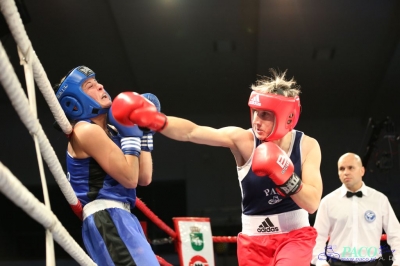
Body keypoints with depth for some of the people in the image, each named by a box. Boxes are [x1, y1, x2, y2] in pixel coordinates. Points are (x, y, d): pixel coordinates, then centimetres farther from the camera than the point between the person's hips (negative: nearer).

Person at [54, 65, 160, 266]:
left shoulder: (110, 131, 18)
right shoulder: (87, 131, -10)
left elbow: (144, 178, 15)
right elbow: (129, 178, -15)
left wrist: (145, 133, 14)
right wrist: (131, 135, -6)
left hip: (119, 217, 10)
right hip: (105, 219, -10)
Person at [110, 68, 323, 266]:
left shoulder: (307, 146, -8)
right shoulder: (242, 140, -11)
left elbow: (312, 203, -13)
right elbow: (192, 132, -23)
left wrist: (285, 176, -29)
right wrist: (154, 120, -38)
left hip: (295, 235, -1)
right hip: (254, 239, 1)